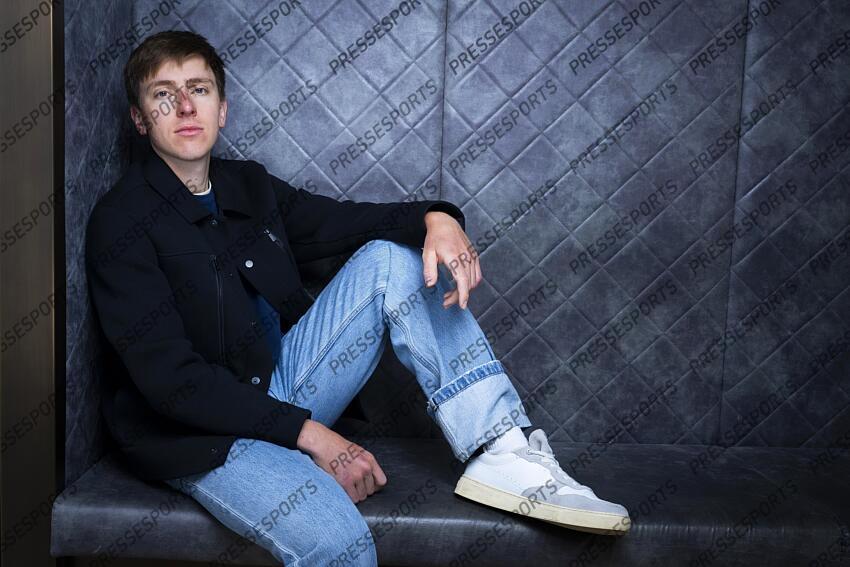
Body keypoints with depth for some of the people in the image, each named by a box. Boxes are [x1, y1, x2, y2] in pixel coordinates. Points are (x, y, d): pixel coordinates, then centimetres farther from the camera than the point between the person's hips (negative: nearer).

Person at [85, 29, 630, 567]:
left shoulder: (248, 185, 9)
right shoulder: (122, 221, -12)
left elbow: (349, 221, 5)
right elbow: (168, 376, -19)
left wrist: (436, 218, -19)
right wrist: (310, 434, -22)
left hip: (283, 384, 7)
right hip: (197, 433, -7)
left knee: (390, 259, -10)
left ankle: (504, 454, -18)